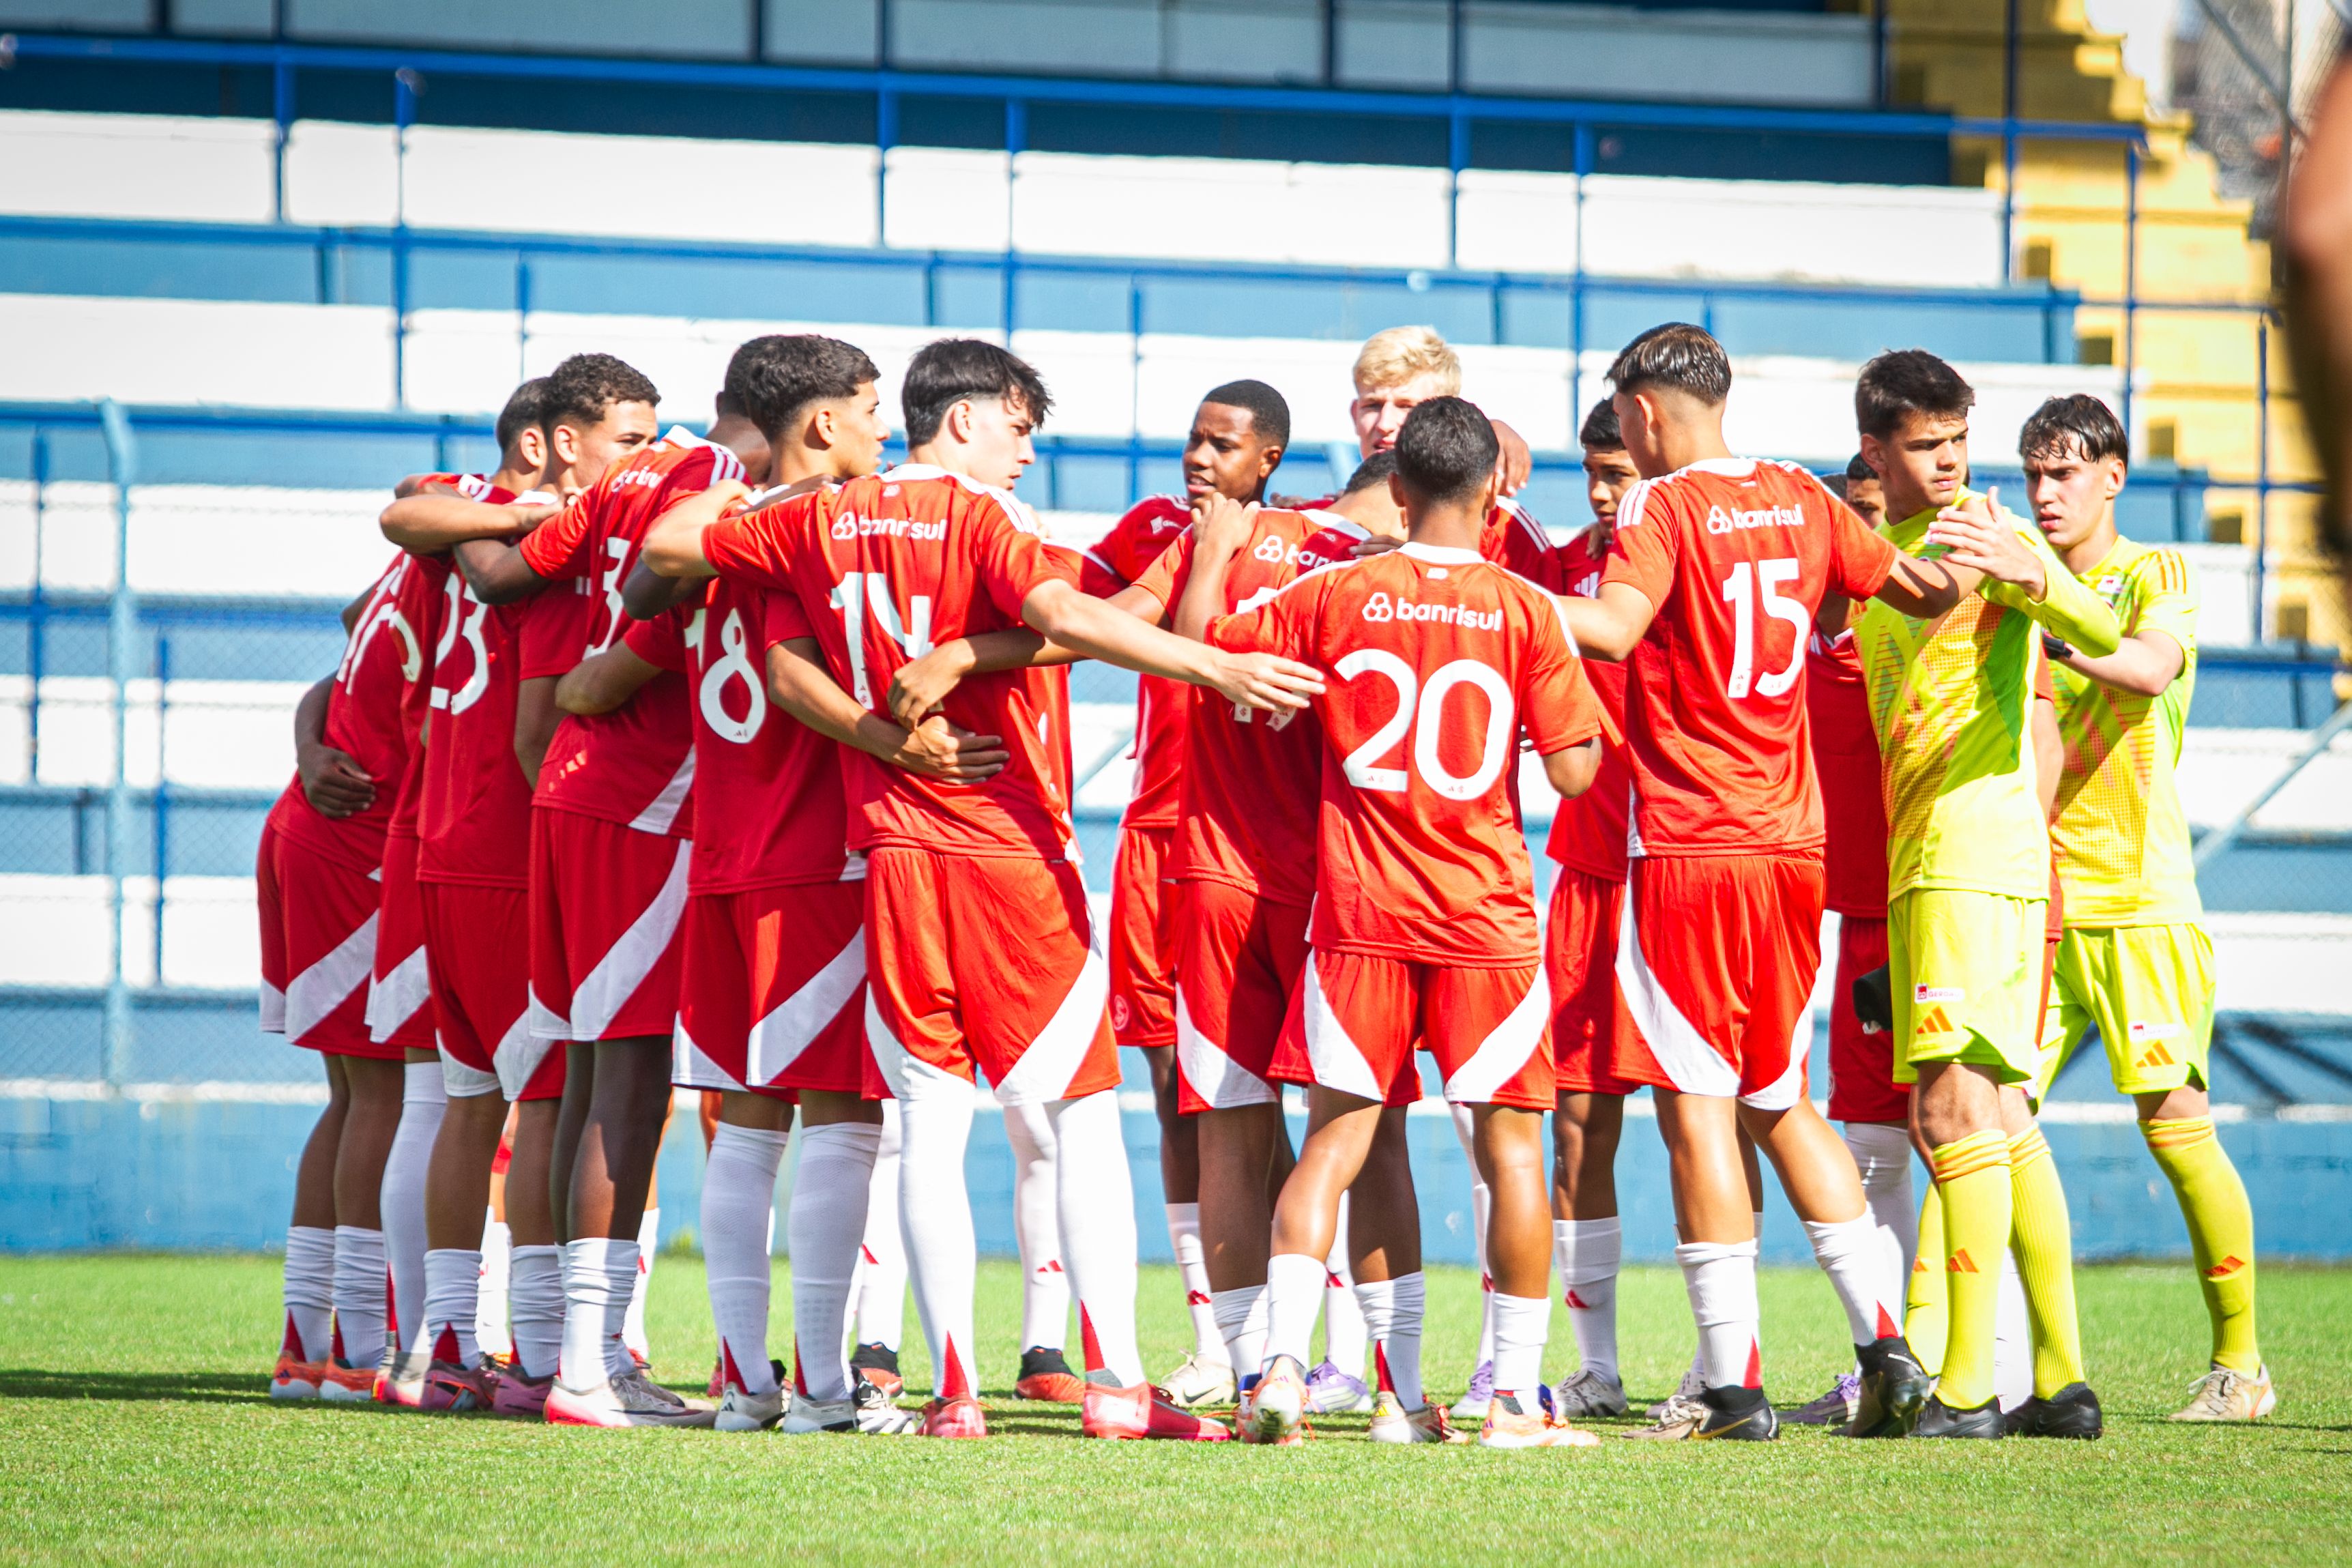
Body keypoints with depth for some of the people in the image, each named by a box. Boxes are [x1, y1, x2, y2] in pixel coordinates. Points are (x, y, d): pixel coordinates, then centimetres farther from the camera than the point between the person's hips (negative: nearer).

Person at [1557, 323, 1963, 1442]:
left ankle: (1733, 1380, -7)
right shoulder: (1799, 500, 10)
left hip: (1690, 846, -7)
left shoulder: (1664, 507, -9)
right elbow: (1929, 591, 22)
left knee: (1697, 1103, -4)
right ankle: (1885, 1344, 8)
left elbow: (1613, 627, -27)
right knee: (1778, 1098, 17)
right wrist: (1960, 566, 42)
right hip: (1794, 842, 7)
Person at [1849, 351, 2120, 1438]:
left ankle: (1968, 1386, -16)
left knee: (1957, 1110, -13)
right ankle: (2062, 1375, 13)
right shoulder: (1871, 548, 17)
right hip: (1917, 858, 9)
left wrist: (2029, 576, -39)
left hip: (1977, 843, -9)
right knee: (1998, 1120, 10)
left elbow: (2102, 637, -22)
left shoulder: (1987, 531, -6)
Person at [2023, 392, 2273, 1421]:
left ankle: (2240, 1363, 0)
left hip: (2138, 899, -5)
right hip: (2033, 894, 5)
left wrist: (2050, 625, -37)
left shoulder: (2156, 576, 0)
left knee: (2173, 1121, -8)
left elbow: (2153, 669, -22)